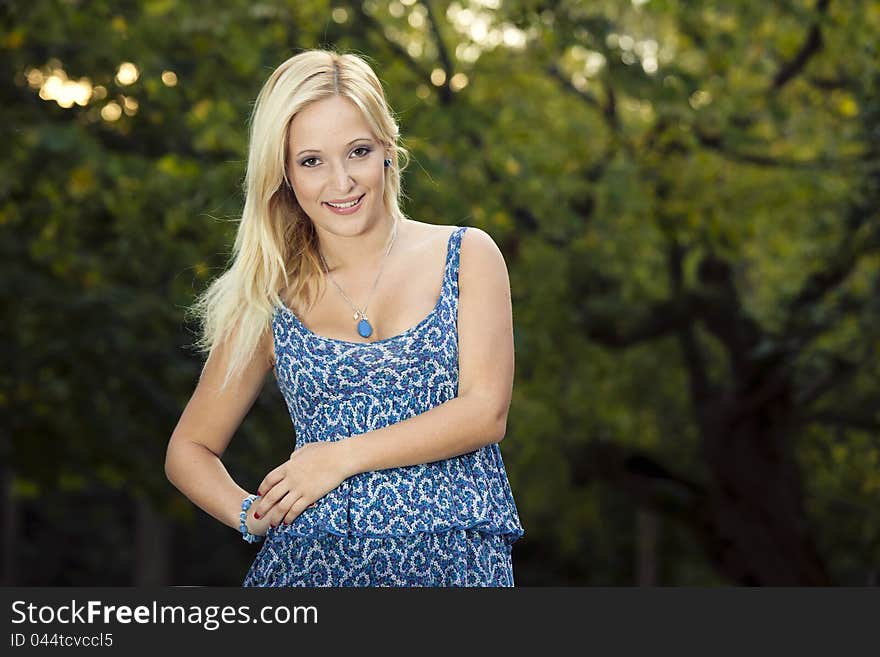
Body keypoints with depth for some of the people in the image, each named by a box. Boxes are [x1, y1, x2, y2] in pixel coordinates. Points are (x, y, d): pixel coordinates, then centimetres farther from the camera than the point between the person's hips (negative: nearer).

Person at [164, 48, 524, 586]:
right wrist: (251, 515, -1)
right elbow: (189, 450, 18)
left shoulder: (466, 256, 9)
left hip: (453, 562, -1)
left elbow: (486, 412, -1)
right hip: (312, 562, 1)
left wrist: (343, 456, -6)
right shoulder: (272, 302, 12)